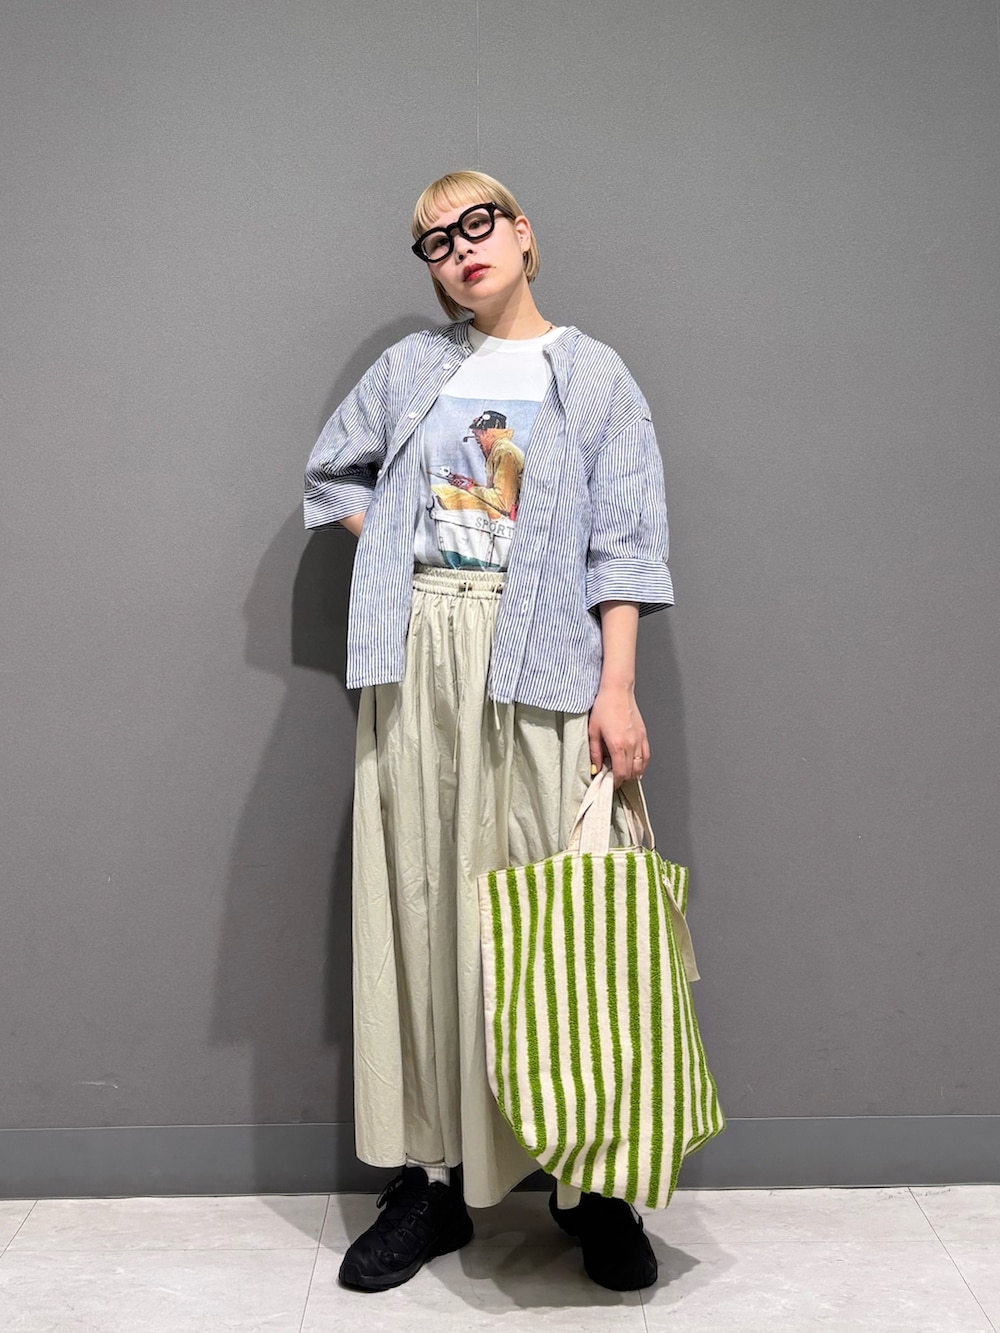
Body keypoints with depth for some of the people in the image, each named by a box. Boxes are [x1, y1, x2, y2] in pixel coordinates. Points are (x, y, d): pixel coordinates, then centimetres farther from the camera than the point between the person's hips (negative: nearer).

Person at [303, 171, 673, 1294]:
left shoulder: (594, 376, 8)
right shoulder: (411, 368, 15)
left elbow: (623, 546, 1)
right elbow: (332, 474, 26)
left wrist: (618, 688, -9)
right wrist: (400, 549, 9)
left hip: (542, 664, -2)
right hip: (419, 656, 3)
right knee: (421, 906, 1)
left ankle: (589, 1182, 7)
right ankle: (431, 1178, 10)